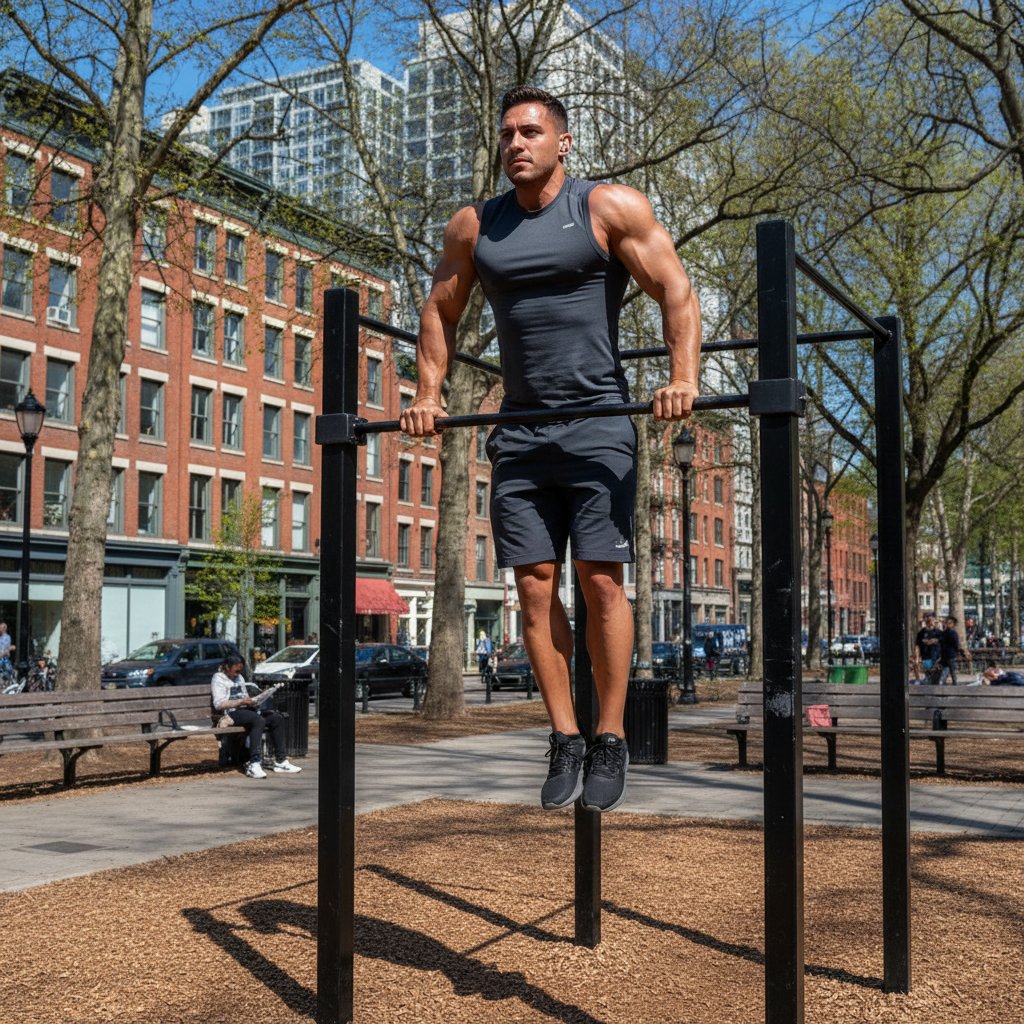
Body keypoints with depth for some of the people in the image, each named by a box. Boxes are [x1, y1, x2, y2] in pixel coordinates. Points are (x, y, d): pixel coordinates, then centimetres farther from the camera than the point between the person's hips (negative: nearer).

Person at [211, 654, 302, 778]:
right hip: (230, 713, -9)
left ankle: (280, 761, -6)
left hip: (244, 709, 9)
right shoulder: (218, 679, -3)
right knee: (258, 720, -35)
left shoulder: (239, 677, 24)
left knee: (277, 718, -7)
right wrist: (241, 701, -18)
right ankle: (253, 764, -41)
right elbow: (218, 704, -14)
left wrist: (251, 700, 5)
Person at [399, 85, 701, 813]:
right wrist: (428, 394, 9)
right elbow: (441, 311, 19)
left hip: (597, 424, -4)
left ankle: (611, 742, 5)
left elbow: (675, 291, -5)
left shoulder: (610, 208, -2)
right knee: (536, 585, 1)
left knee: (601, 580, -6)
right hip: (519, 430, 4)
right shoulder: (473, 227, 10)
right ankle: (565, 739, 10)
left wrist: (684, 377, -18)